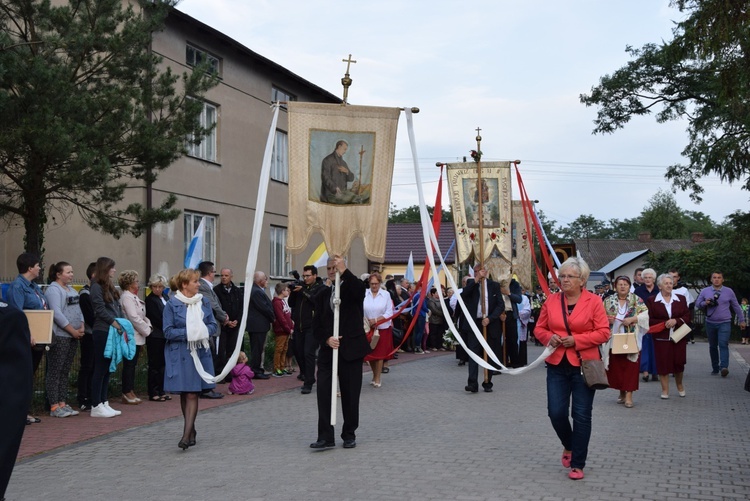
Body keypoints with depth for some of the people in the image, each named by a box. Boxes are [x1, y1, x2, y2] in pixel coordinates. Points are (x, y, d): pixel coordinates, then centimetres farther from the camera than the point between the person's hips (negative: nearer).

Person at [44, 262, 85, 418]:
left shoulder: (72, 290, 18)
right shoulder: (53, 289, -9)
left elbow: (78, 311, 19)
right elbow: (57, 314, -18)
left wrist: (81, 328, 2)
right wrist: (73, 331, -15)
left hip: (73, 337, 9)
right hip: (59, 336, -9)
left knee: (65, 372, 11)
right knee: (55, 372, -4)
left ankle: (62, 404, 16)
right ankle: (54, 407, -2)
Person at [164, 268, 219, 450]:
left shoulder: (204, 302, 6)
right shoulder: (172, 304, -4)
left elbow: (214, 326, 8)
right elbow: (168, 332, -8)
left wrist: (203, 331, -12)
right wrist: (188, 333, -16)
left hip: (200, 352, 2)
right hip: (180, 354, -2)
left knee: (192, 394, -7)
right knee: (184, 394, 7)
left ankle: (187, 434, -11)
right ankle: (191, 430, 23)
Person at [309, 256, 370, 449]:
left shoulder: (351, 287, 2)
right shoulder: (322, 295, 13)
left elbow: (360, 290, -24)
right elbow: (317, 324, 9)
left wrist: (343, 271, -31)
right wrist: (327, 339, -10)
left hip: (351, 349, -3)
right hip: (328, 349, 3)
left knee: (350, 394, 5)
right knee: (324, 392, -8)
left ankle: (349, 434, 19)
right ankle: (325, 436, -5)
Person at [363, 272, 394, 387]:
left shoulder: (386, 294, -4)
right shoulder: (364, 294, -4)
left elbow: (389, 313, -6)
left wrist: (376, 320, -16)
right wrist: (367, 321, -16)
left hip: (383, 328, -1)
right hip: (367, 328, 1)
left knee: (379, 353, 1)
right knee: (369, 354, 7)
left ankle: (377, 379, 11)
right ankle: (375, 375, 28)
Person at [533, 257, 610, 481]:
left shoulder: (593, 301, -5)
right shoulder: (551, 301, 5)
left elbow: (603, 332, -7)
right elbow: (539, 328, 11)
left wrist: (576, 340, -17)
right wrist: (549, 337, -11)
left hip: (583, 365, -3)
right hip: (557, 364, 3)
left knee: (581, 415, 1)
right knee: (556, 412, -1)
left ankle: (577, 464, 13)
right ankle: (568, 446, 31)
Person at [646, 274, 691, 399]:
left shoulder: (681, 299, 6)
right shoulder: (652, 301, -1)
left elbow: (687, 316, 4)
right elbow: (649, 320, -3)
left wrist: (676, 321, -14)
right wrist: (664, 323, -16)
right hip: (661, 337, -2)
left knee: (679, 362, 5)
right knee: (663, 364, -1)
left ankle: (679, 385, 30)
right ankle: (665, 390, 10)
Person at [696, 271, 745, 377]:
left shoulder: (729, 291, 4)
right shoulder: (705, 291, 5)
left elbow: (736, 306, 12)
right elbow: (697, 303, 10)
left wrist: (742, 320, 13)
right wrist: (705, 303, -12)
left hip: (724, 323, -2)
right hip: (710, 323, 2)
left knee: (723, 344, -17)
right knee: (712, 346, 8)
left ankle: (724, 367, -26)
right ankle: (715, 368, 17)